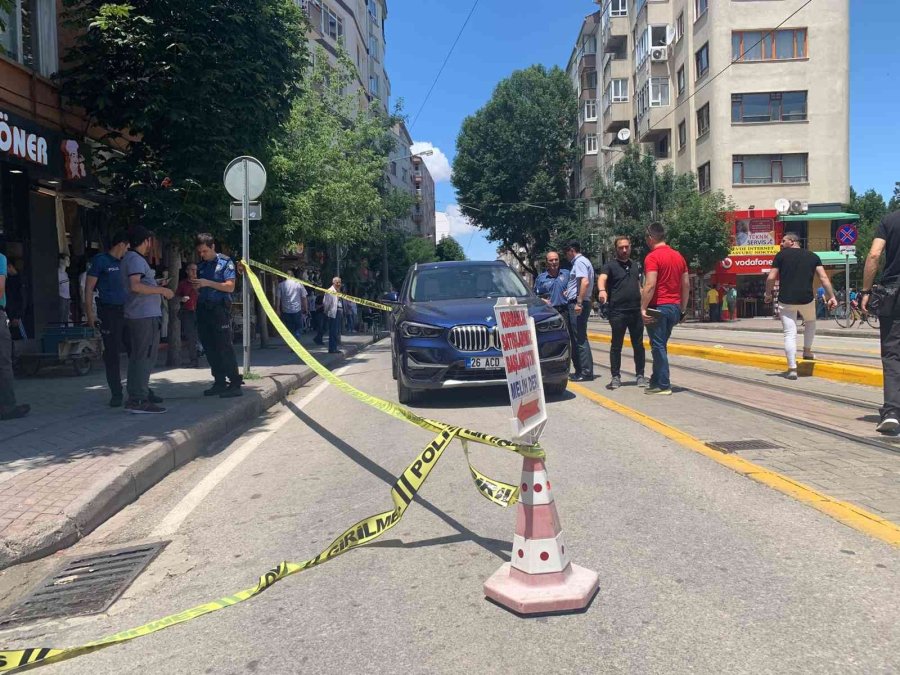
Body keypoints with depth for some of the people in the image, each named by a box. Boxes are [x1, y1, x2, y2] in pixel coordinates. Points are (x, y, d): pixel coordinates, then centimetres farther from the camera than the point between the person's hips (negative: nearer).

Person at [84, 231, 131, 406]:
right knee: (112, 354, 1)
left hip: (127, 311, 5)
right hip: (109, 311, -5)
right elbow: (89, 287, -3)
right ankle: (116, 393, 9)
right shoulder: (101, 260, -1)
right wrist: (90, 313, -10)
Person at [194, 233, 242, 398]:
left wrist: (207, 283, -16)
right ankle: (220, 383, 16)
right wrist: (195, 285, 0)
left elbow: (230, 286, -10)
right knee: (210, 348, 7)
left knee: (225, 347, -8)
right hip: (203, 309, 7)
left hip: (219, 308, -6)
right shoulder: (201, 266, 15)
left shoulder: (225, 262, -2)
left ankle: (235, 384, -5)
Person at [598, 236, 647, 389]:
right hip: (618, 312, -4)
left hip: (636, 311, 4)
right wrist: (602, 290, -43)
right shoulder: (610, 266, -1)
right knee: (616, 345, 1)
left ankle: (640, 375, 16)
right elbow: (601, 279, -21)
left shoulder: (636, 265, 16)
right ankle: (616, 377, 8)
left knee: (638, 345, 7)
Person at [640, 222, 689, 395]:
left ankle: (664, 386, 1)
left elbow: (650, 285, -20)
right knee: (660, 345, 16)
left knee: (658, 347, -1)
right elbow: (686, 285, 13)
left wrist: (643, 308, -16)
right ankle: (656, 381, 23)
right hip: (674, 307, 8)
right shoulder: (678, 256, 12)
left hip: (658, 308, -7)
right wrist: (682, 309, 18)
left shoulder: (652, 257, -11)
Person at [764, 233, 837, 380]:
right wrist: (832, 296, 2)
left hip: (786, 300, -2)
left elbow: (771, 278, -2)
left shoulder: (781, 255, 4)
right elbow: (823, 277, 3)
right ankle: (807, 350, 36)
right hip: (806, 298, 2)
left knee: (790, 334, -1)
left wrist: (768, 294, 13)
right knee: (810, 322, 33)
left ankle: (792, 368, -7)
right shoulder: (813, 256, 12)